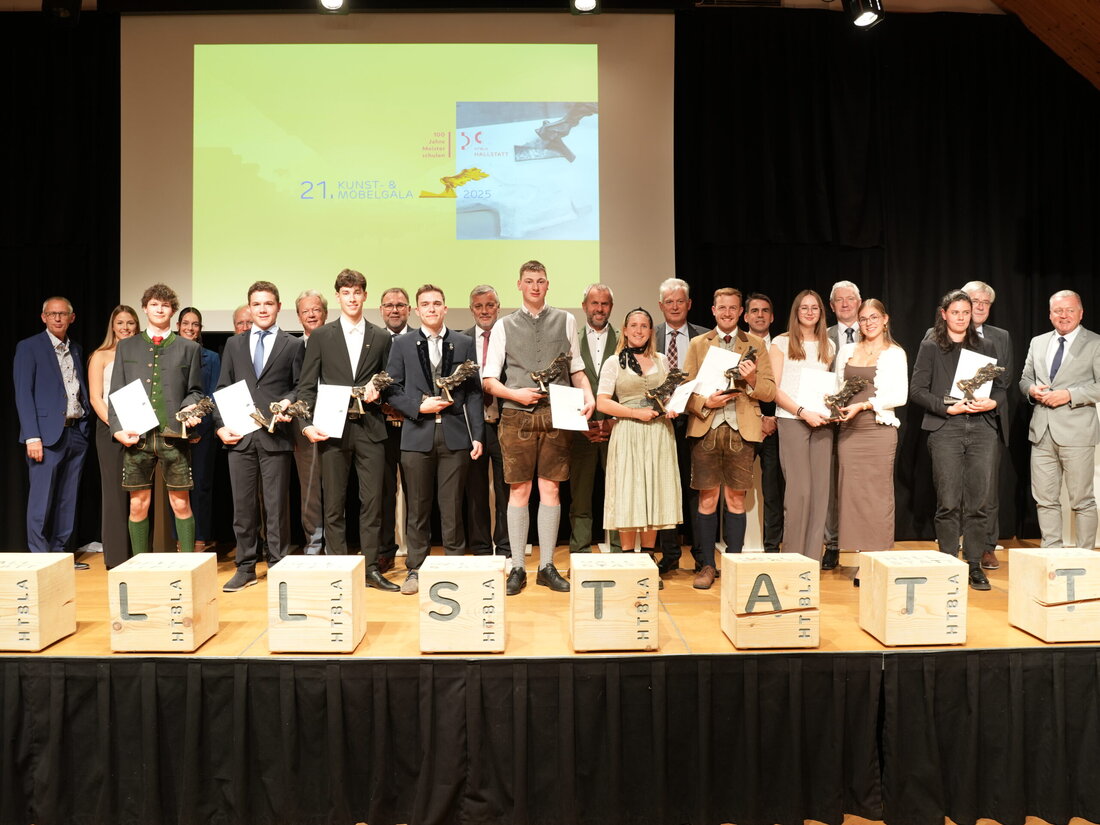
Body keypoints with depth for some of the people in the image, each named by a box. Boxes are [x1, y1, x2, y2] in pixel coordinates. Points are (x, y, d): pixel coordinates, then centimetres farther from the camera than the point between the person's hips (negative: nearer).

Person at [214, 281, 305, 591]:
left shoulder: (294, 345, 8)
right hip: (240, 436, 3)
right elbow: (222, 389, 13)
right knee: (243, 505, 7)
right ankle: (245, 568, 16)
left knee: (276, 505, 1)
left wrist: (288, 402, -15)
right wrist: (221, 425, 1)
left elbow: (301, 386, 6)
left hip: (275, 435, -3)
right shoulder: (234, 344, 16)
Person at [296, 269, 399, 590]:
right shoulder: (321, 336, 7)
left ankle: (371, 569, 12)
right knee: (334, 504, 4)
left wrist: (376, 390, -6)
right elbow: (306, 386, 4)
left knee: (372, 501, 2)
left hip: (369, 428, 1)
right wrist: (307, 424, -8)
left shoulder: (381, 338, 10)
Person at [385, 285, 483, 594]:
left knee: (452, 507, 4)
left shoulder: (464, 344, 8)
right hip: (417, 435, 0)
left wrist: (477, 435, -1)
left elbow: (473, 392, 5)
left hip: (455, 435, 0)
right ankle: (415, 570, 18)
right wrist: (419, 406, -12)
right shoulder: (402, 344, 7)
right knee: (418, 507, 7)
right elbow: (392, 390, 5)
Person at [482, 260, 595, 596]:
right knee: (519, 490, 2)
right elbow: (489, 380, 6)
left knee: (550, 489, 3)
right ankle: (517, 568, 11)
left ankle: (547, 566, 12)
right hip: (517, 415, -1)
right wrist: (516, 394, -11)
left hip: (555, 414, 1)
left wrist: (588, 395, -5)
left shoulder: (565, 321, 10)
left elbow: (577, 369, 14)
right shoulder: (504, 326, 7)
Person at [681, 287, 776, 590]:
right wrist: (705, 403, -13)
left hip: (741, 430, 0)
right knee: (707, 499, 2)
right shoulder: (697, 344, 12)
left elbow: (770, 392, 6)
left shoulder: (755, 344, 11)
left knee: (736, 499, 4)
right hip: (706, 429, 0)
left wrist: (752, 379, -14)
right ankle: (707, 566, 11)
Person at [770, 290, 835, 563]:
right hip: (792, 420, -4)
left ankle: (813, 557, 10)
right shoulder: (782, 343, 2)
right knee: (799, 490, -9)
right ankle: (792, 556, 2)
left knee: (820, 490, 1)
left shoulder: (828, 346, 16)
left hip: (822, 423, 4)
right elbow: (774, 389, -4)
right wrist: (803, 412, -14)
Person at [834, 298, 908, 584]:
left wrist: (863, 405, -13)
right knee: (853, 493, 1)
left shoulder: (895, 354, 4)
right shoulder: (846, 351, 15)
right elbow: (837, 388, 17)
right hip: (849, 430, 3)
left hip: (879, 429, -3)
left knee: (878, 495, -2)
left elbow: (900, 395, -5)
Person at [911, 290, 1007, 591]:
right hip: (945, 429, -3)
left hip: (982, 428, 3)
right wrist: (948, 407, -11)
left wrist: (993, 402, -5)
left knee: (979, 501, 1)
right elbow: (917, 390, 0)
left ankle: (975, 564, 11)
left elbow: (1002, 385, 15)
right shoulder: (931, 347, 7)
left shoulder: (986, 346, 16)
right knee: (948, 502, -3)